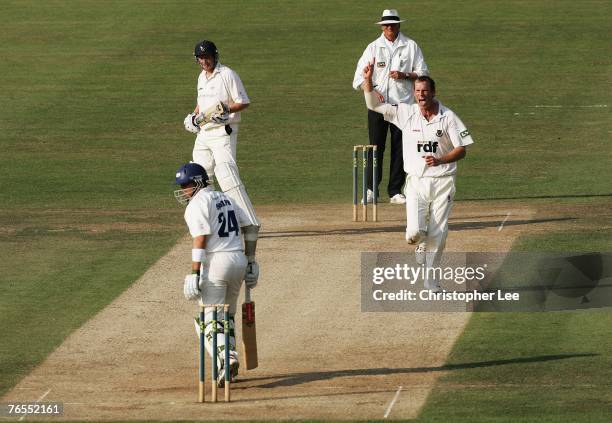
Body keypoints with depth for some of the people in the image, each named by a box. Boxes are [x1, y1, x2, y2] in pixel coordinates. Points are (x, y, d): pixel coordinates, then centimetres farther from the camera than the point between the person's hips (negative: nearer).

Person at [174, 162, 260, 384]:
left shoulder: (198, 203, -7)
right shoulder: (226, 199, 19)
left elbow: (200, 239, -16)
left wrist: (194, 273, -19)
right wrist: (251, 262, 19)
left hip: (216, 261, -8)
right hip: (239, 258, 8)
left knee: (209, 319, -6)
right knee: (227, 316, 21)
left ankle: (226, 358, -24)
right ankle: (230, 356, 18)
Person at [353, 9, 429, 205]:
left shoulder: (411, 47, 7)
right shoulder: (373, 47, 6)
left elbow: (423, 73, 6)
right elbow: (359, 78, 2)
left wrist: (404, 75, -11)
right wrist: (372, 91, -15)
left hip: (402, 103, 0)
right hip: (377, 103, 0)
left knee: (400, 148, 0)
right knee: (375, 146, -4)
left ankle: (395, 191, 5)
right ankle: (371, 189, 4)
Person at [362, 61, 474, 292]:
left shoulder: (448, 117, -4)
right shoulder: (406, 113, 0)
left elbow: (461, 150, -3)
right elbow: (373, 104, 0)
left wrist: (439, 160, -21)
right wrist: (368, 80, -15)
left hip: (442, 182, -1)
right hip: (416, 182, 1)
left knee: (437, 234, 0)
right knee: (415, 233, -14)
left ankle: (430, 280, 16)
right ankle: (421, 244, 24)